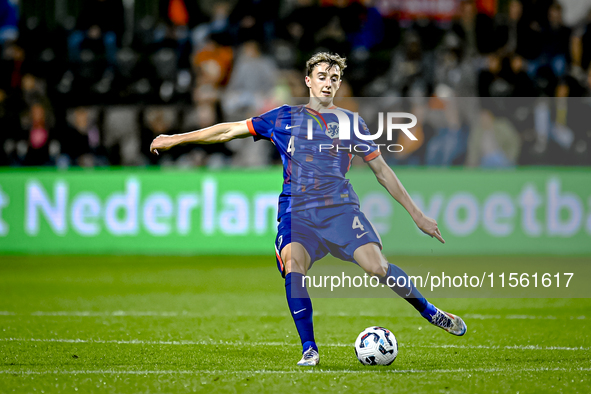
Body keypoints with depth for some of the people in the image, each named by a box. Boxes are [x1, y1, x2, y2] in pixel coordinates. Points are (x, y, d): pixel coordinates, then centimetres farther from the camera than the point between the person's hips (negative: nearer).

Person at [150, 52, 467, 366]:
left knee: (376, 267, -22)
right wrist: (176, 139, 16)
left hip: (340, 208, 0)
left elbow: (382, 171, 19)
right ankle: (309, 350, -20)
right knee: (293, 266, -30)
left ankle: (429, 311, 3)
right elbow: (229, 130, 17)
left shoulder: (351, 123, 15)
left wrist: (417, 214, 18)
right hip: (297, 213, 0)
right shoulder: (284, 118, 14)